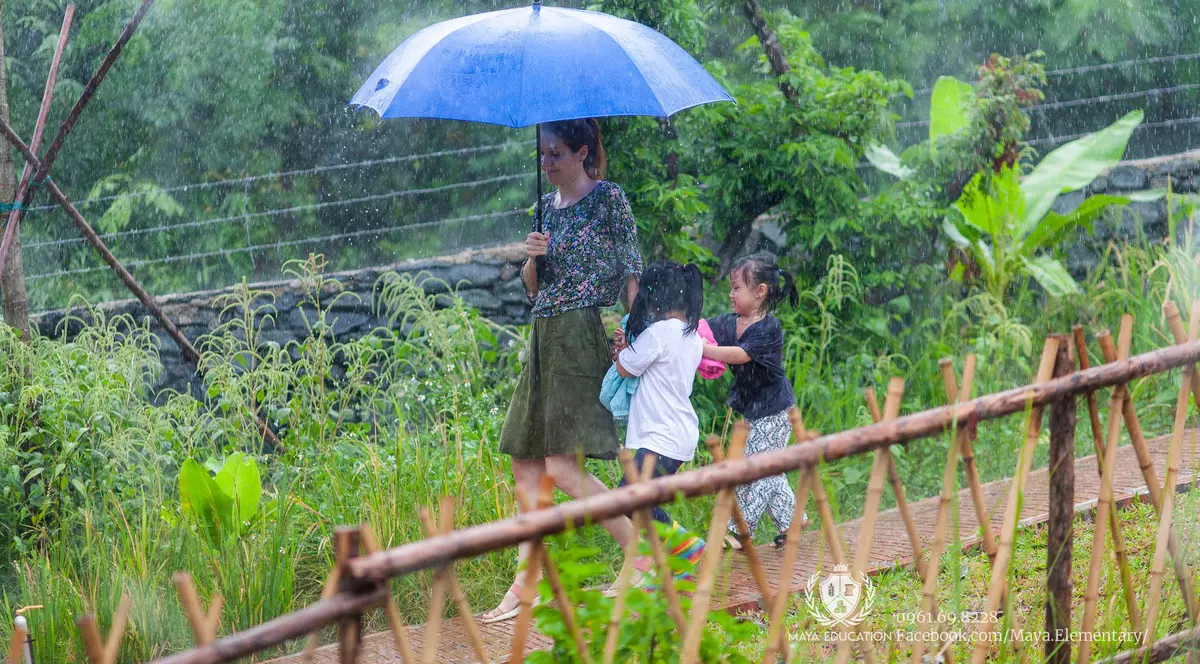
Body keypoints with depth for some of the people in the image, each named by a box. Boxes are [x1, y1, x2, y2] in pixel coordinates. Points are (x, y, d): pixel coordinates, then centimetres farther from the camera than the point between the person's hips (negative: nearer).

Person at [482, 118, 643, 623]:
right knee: (526, 465, 4)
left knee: (563, 466, -15)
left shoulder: (608, 198, -4)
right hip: (544, 338, 8)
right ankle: (525, 587, 7)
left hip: (585, 339, -8)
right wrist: (532, 259, -3)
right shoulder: (547, 205, 15)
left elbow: (631, 272, -6)